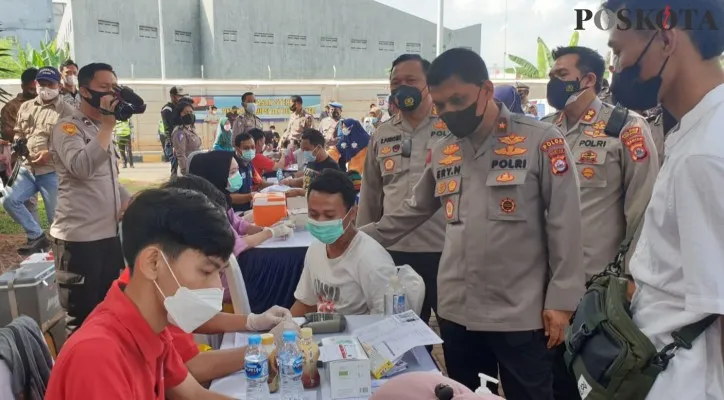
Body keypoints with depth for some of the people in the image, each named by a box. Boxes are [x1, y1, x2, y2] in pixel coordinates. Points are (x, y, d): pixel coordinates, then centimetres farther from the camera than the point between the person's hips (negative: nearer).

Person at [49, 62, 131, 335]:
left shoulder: (102, 130, 17)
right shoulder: (67, 127, -9)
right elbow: (82, 168, -28)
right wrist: (107, 124, -24)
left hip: (110, 234, 8)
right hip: (78, 239, -8)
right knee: (82, 317, 1)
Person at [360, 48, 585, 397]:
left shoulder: (541, 140, -8)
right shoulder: (442, 151, 8)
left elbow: (565, 225, -9)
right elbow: (413, 210, 18)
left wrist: (560, 300, -10)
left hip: (521, 315, -4)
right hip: (456, 313, 5)